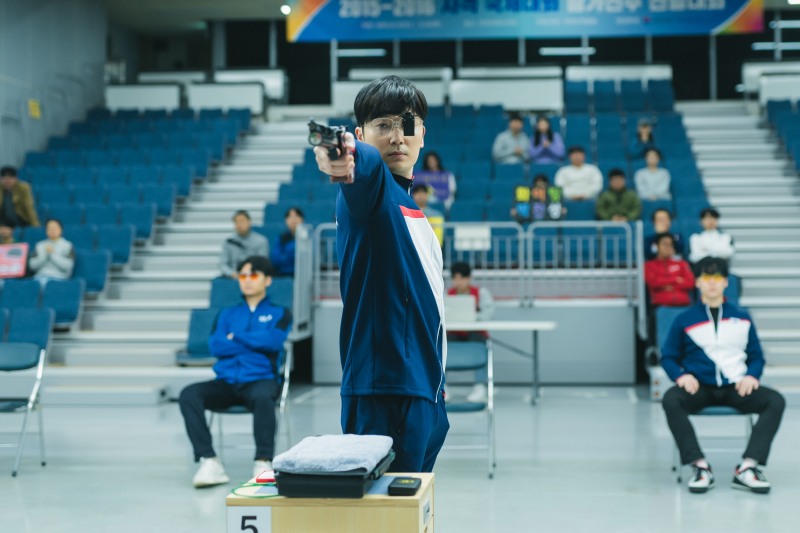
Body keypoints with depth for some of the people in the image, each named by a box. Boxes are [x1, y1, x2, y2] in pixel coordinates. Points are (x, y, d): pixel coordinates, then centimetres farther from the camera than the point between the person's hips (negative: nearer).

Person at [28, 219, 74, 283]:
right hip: (41, 276, 3)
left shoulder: (68, 246, 5)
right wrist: (44, 254, -5)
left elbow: (68, 266, -7)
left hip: (59, 277, -3)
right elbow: (32, 266, 7)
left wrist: (53, 254, -8)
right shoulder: (40, 245, 15)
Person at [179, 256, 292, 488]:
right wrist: (256, 343, -1)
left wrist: (236, 336, 2)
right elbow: (216, 345, 5)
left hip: (260, 380, -3)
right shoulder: (227, 314, 23)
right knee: (188, 394, -27)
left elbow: (273, 341, -6)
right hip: (226, 382, 3)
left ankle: (263, 462, -35)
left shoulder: (279, 313, 16)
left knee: (262, 397, -40)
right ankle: (209, 461, -33)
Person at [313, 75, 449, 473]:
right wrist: (347, 158, -56)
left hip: (423, 386, 9)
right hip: (386, 393, -9)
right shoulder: (371, 186, -7)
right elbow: (368, 164, -33)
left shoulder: (410, 207, 18)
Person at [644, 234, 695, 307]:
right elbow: (653, 282, -5)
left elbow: (690, 283, 8)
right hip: (661, 305, -3)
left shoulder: (681, 264, 20)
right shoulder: (649, 265, 12)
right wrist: (675, 279, 2)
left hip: (683, 304, 3)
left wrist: (671, 287, -2)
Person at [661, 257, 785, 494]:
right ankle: (701, 466, -30)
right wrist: (681, 376, -12)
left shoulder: (742, 318, 13)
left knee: (775, 401, -25)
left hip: (735, 387, 2)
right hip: (699, 386, -2)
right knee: (670, 400, -34)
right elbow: (668, 357, 9)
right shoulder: (684, 320, 7)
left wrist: (751, 376, -7)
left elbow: (756, 356, 15)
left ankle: (747, 468, -30)